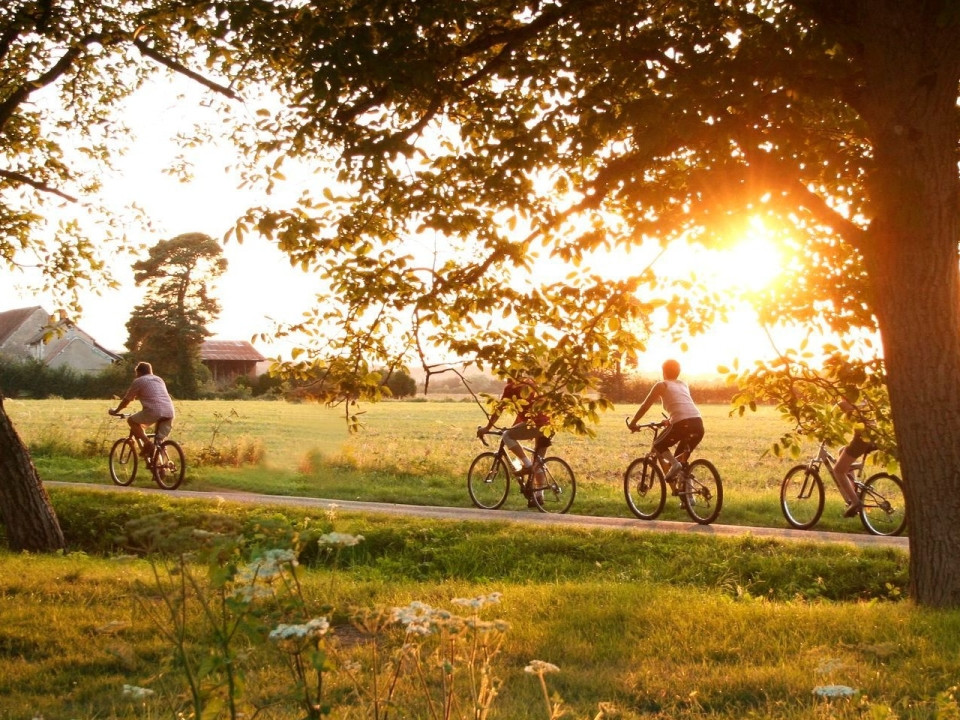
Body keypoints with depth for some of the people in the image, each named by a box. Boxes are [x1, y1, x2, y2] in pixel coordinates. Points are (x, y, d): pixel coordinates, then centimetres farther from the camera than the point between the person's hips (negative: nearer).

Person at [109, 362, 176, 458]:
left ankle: (147, 443, -1)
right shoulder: (159, 379, 29)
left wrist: (115, 411, 32)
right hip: (169, 413, 6)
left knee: (131, 420, 16)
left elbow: (126, 400, 17)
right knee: (159, 443, 15)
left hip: (153, 411, -6)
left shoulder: (138, 381, 11)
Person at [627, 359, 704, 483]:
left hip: (682, 424, -6)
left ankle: (674, 463, -10)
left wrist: (633, 422, 25)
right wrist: (670, 420, 56)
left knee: (658, 445, 15)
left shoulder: (661, 385, 13)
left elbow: (645, 405, 15)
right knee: (682, 457, 24)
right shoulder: (684, 384, 29)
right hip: (698, 423, 6)